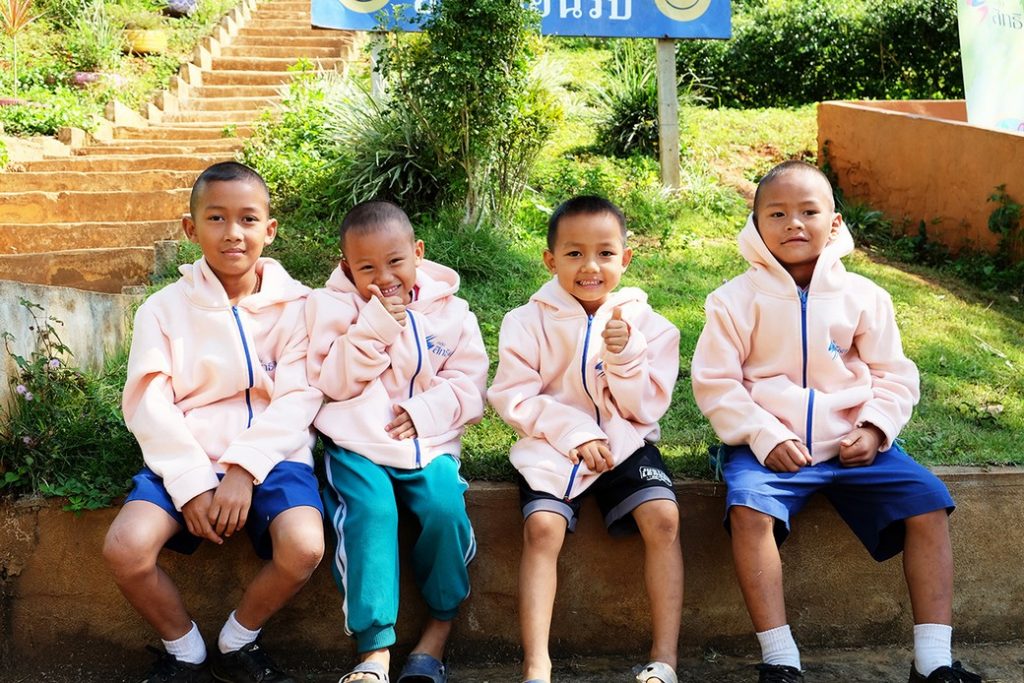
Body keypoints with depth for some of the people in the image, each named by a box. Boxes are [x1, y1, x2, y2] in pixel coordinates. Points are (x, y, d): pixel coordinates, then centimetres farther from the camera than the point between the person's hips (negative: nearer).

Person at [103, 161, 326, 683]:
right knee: (124, 548, -24)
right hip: (186, 459, 1)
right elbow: (148, 404, -2)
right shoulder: (165, 308, 7)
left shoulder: (295, 305, 4)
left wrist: (244, 468, -18)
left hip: (270, 457, -1)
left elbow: (296, 399, -5)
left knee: (303, 547, -28)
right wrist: (192, 482, -15)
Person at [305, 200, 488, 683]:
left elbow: (467, 382, 5)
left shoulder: (450, 311, 9)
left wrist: (426, 411, -13)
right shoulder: (336, 307, 4)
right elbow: (332, 382, -5)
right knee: (371, 512, -28)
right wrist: (375, 326, -15)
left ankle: (441, 623, -1)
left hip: (428, 442, 2)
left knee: (446, 509, -25)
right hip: (357, 442, -1)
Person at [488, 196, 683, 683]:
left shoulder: (643, 321, 3)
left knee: (663, 518, -23)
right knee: (542, 527, -26)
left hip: (624, 443, 2)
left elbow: (647, 408, 0)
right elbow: (514, 396, -6)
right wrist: (574, 432, -17)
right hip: (552, 447, -1)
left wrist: (626, 356, -18)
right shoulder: (530, 321, 0)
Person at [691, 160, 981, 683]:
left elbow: (894, 375, 9)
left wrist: (875, 429, -9)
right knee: (749, 510, -31)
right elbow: (714, 381, -4)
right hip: (771, 444, -3)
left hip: (853, 443, 3)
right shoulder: (737, 299, -2)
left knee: (928, 502, -14)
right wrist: (765, 437, -15)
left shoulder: (863, 296, 5)